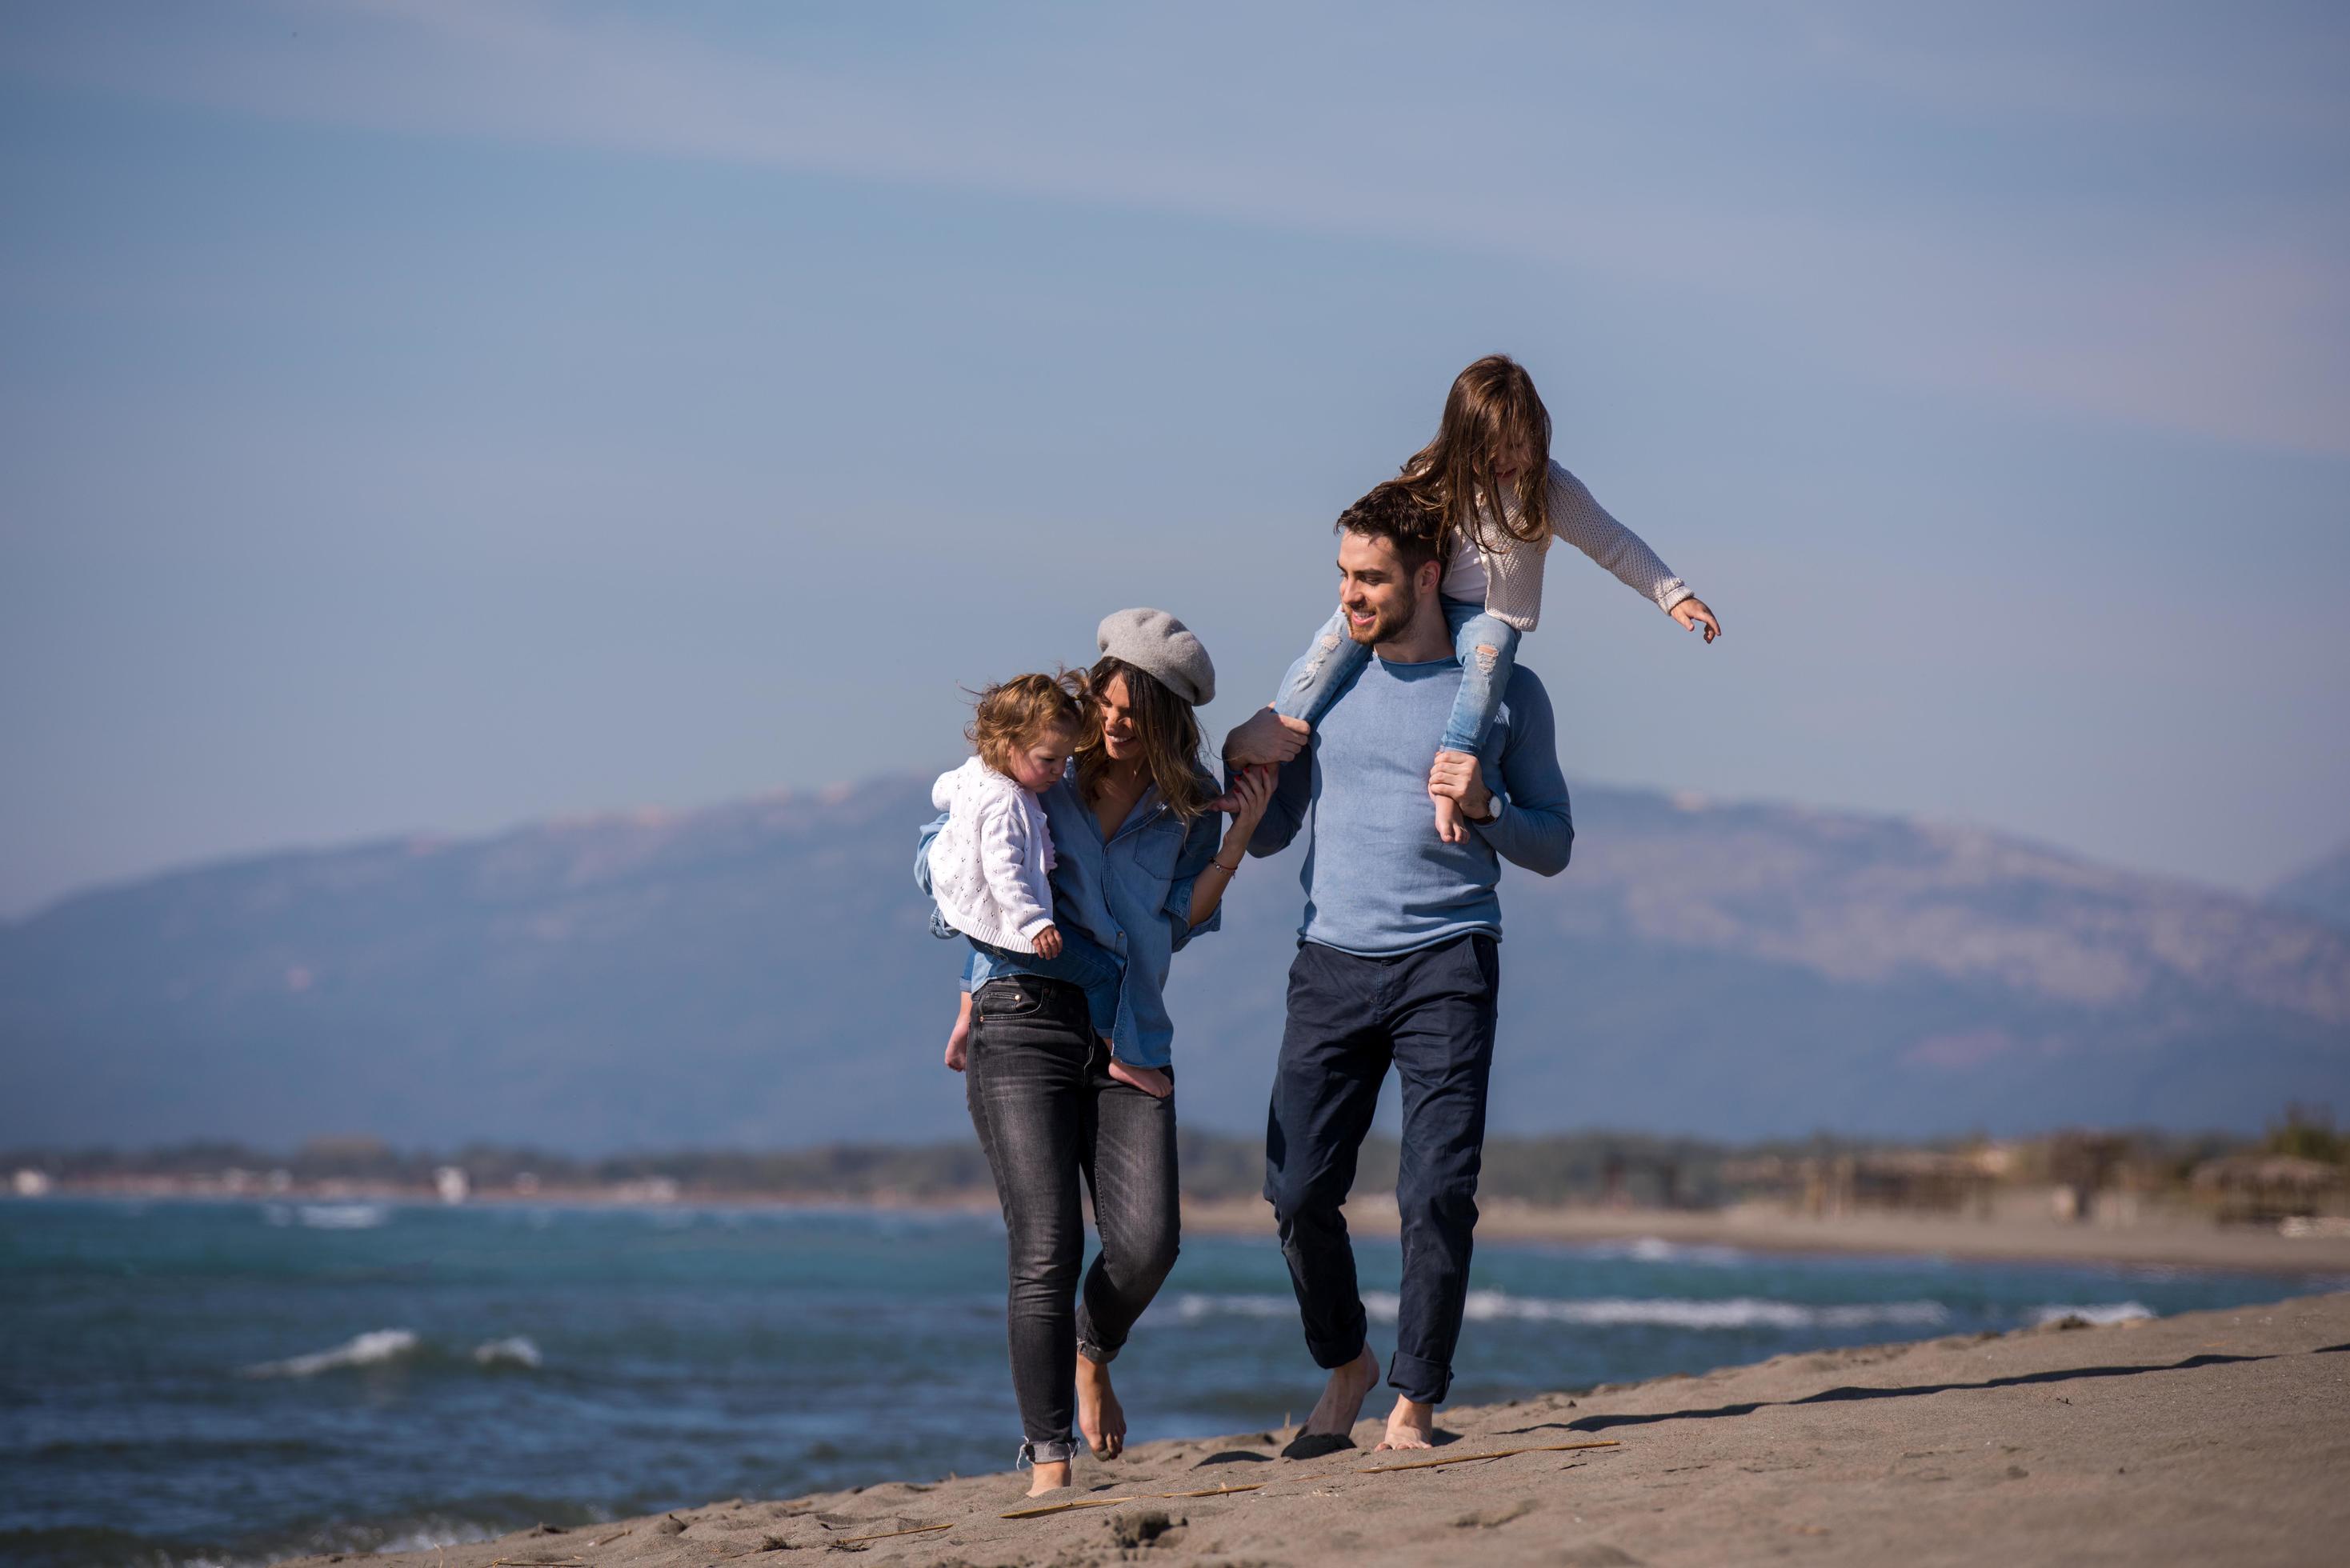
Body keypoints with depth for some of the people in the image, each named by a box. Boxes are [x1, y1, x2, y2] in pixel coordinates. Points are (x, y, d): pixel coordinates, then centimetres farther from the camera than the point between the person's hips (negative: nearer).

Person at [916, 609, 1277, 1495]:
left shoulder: (1188, 805, 10)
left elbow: (1178, 924, 3)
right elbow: (937, 859, 14)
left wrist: (1239, 837, -4)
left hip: (1128, 1034, 2)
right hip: (1021, 1021, -2)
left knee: (1148, 1242, -12)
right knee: (1045, 1249, -11)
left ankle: (1092, 1353, 23)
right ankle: (1048, 1460, -5)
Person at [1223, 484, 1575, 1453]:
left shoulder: (1505, 695, 6)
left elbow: (1553, 848, 9)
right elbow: (1266, 835, 19)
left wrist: (1482, 808, -9)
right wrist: (1243, 760, -1)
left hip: (1447, 963, -2)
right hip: (1332, 963, 3)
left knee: (1438, 1193, -10)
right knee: (1298, 1191, -4)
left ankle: (1413, 1404, -1)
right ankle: (1345, 1364, 20)